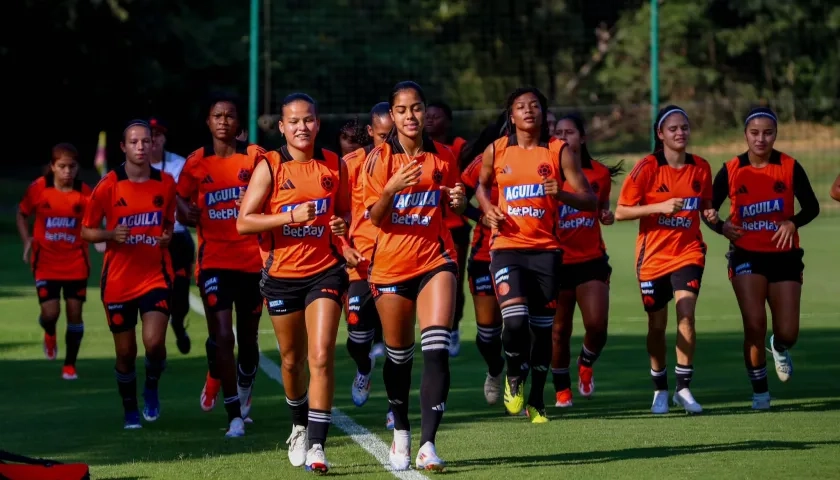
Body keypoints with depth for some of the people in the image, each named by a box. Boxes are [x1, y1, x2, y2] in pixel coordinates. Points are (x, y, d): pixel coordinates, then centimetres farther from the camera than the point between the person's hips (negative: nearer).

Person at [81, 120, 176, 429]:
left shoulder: (165, 183, 2)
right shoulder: (109, 185, -5)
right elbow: (87, 231, 0)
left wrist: (167, 237, -4)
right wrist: (111, 235, -19)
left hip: (156, 276, 1)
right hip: (118, 280, 0)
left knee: (154, 342, -18)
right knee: (126, 353, 5)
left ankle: (152, 388, 13)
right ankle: (130, 411, 26)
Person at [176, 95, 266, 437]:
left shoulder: (255, 157, 0)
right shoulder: (196, 162, 4)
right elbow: (180, 197, 17)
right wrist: (186, 212, -6)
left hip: (251, 260, 0)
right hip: (214, 261, 0)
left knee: (248, 338, 10)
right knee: (222, 337, -13)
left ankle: (244, 387, 42)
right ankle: (235, 416, -7)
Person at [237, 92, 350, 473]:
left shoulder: (335, 166, 3)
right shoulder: (269, 167, -5)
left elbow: (346, 212, 17)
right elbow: (243, 223, -10)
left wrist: (343, 226, -7)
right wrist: (290, 216, -21)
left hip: (324, 271, 0)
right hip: (282, 274, 0)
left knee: (321, 357, -14)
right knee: (292, 359, 14)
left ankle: (316, 445, -15)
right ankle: (299, 426, 40)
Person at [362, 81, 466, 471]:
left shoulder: (442, 156, 2)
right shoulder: (380, 158, -4)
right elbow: (376, 218, -9)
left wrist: (459, 201, -10)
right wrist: (391, 189, -28)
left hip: (435, 259, 0)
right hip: (391, 263, 0)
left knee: (437, 348, -16)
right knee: (398, 354, 9)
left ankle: (428, 445, -18)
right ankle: (401, 432, 33)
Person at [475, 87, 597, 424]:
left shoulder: (558, 151, 0)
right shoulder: (496, 151, 3)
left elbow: (590, 201, 0)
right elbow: (482, 185, 22)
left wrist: (561, 193, -19)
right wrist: (488, 209, 2)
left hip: (545, 248, 1)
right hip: (507, 246, -1)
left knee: (543, 328, 5)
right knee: (515, 320, -19)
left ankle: (537, 399, 22)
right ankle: (514, 376, 11)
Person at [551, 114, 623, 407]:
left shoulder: (600, 173, 3)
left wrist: (607, 215, -2)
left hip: (591, 259, 1)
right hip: (557, 261, -1)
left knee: (597, 325, -11)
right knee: (559, 330, 3)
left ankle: (586, 365, 21)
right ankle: (562, 390, 21)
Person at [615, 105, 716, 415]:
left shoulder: (701, 168, 1)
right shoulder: (647, 168, -10)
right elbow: (621, 212, -11)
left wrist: (710, 214, -7)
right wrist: (659, 206, -23)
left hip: (688, 252, 1)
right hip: (653, 254, -1)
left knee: (686, 314, -17)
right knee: (657, 325, 7)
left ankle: (684, 388, -8)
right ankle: (660, 389, 26)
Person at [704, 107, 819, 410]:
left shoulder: (789, 167, -4)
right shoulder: (730, 171, -3)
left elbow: (811, 207, 0)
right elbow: (708, 209, 3)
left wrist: (793, 223, -20)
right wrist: (721, 227, -18)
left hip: (784, 256, 1)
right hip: (747, 256, -1)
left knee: (787, 334, -2)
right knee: (755, 325, -14)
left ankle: (779, 348, 38)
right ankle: (760, 391, 4)